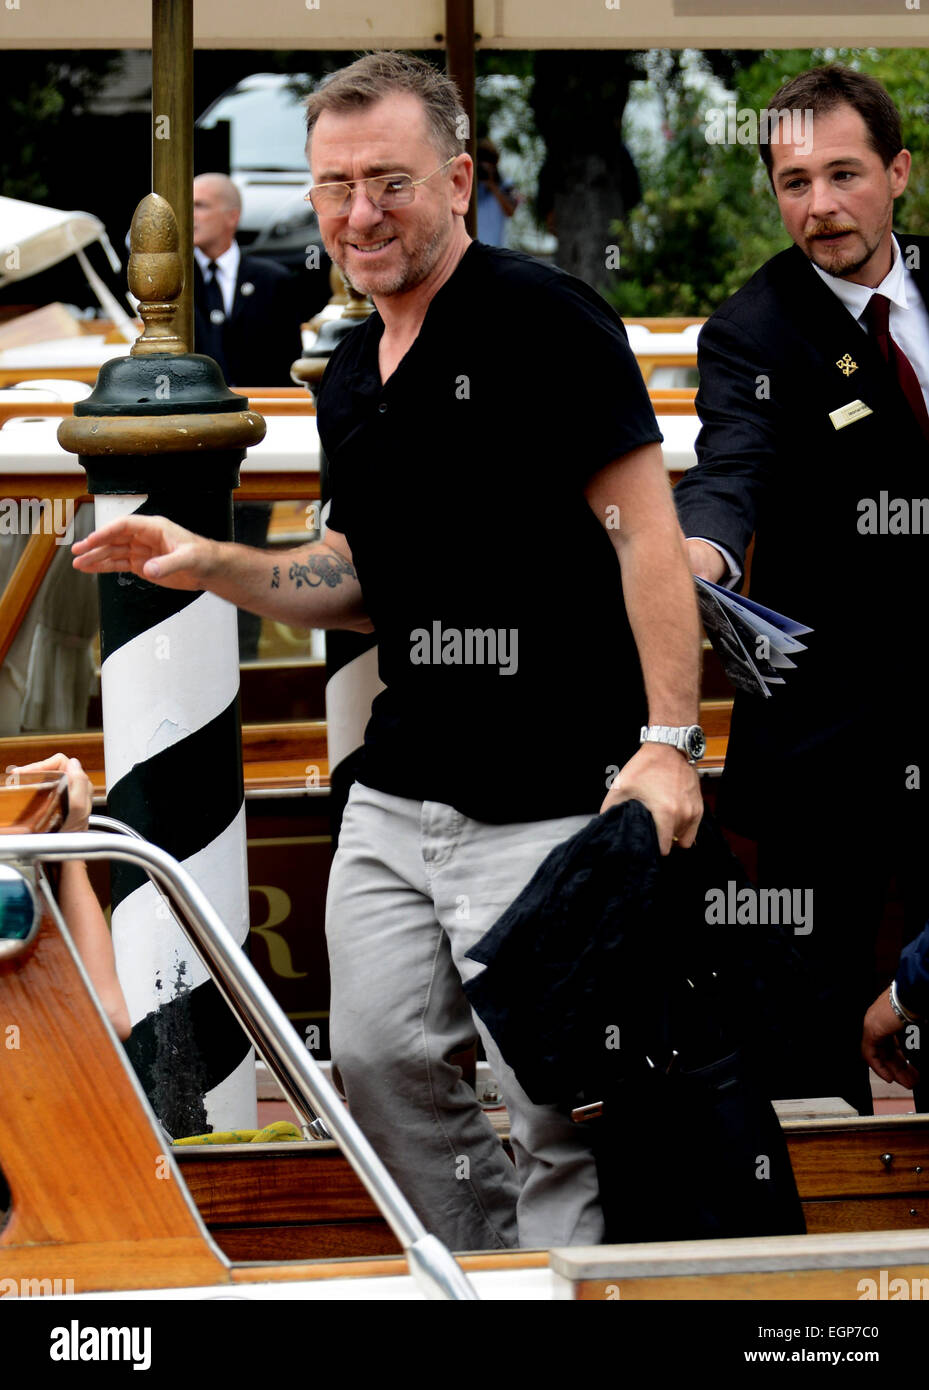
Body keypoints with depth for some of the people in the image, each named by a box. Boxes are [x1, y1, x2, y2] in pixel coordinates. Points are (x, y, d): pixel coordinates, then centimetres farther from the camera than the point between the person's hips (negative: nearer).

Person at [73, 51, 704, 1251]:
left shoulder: (541, 318, -10)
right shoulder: (349, 378, 15)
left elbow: (646, 533, -13)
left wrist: (667, 741, -21)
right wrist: (211, 565, 7)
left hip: (548, 798, -8)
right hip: (394, 800, 8)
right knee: (382, 1064, 9)